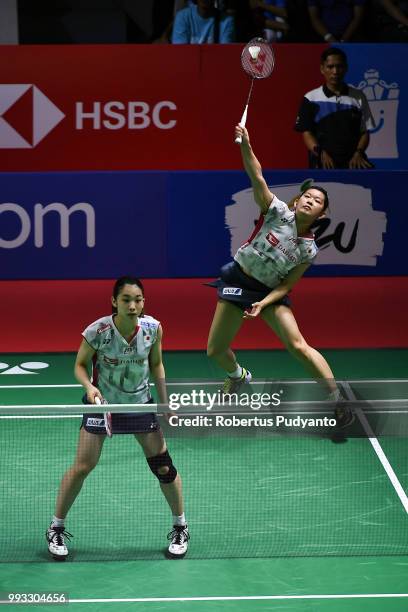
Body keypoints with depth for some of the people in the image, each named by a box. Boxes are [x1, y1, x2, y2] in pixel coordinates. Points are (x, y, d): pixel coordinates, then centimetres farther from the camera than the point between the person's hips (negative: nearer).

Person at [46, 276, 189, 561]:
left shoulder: (153, 328, -16)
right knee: (82, 466, -5)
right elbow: (80, 365, -9)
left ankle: (180, 527, 21)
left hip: (141, 403, 2)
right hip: (102, 402, -2)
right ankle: (57, 528, 14)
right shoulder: (97, 332, -24)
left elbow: (156, 365, 0)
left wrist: (166, 404, -1)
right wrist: (89, 387, -29)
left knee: (163, 466, 0)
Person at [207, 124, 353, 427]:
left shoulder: (309, 250, -8)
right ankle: (238, 376, 42)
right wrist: (246, 146, -41)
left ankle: (338, 400, -14)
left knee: (298, 345, -21)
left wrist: (263, 303, -22)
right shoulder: (278, 213, -13)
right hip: (237, 281, 1)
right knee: (215, 351, 6)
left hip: (270, 291, -1)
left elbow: (287, 284, -5)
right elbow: (258, 179, -26)